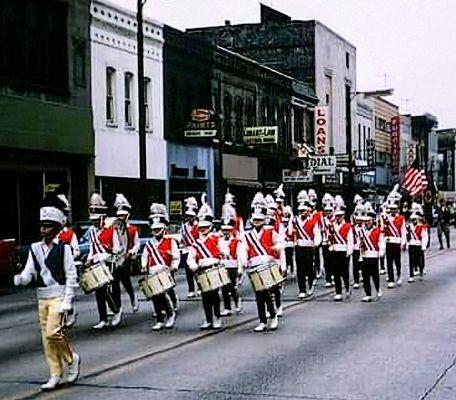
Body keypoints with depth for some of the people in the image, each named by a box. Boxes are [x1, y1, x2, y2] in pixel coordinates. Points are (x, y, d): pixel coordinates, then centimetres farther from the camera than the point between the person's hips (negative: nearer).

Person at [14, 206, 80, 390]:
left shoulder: (63, 248, -6)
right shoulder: (35, 249, 6)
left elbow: (71, 276, -6)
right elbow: (28, 274, 3)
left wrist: (67, 301, -11)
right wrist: (17, 278, -19)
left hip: (58, 296, -5)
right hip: (42, 298, 5)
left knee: (53, 332, -17)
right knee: (46, 338, 7)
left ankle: (72, 359, 8)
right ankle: (55, 375, 17)